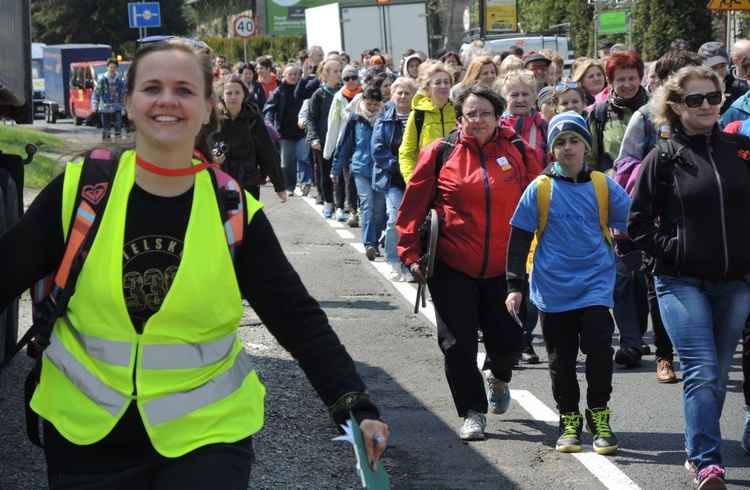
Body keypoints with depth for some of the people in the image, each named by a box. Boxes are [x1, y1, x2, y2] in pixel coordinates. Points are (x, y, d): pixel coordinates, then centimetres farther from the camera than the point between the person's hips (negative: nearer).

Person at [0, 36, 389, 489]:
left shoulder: (234, 212, -5)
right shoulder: (80, 190, -5)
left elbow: (298, 318, -6)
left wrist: (355, 407, -17)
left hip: (206, 435, -1)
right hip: (86, 436, 1)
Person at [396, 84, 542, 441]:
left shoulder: (518, 152, 1)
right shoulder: (440, 154, -3)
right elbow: (413, 207, -1)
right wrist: (411, 254, -4)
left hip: (502, 268, 1)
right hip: (452, 267, -1)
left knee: (508, 340, 8)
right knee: (458, 343, 0)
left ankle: (498, 377, 42)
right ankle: (472, 412, 13)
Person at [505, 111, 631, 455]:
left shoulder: (603, 186, 0)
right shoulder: (540, 189, -2)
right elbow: (519, 239, 2)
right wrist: (515, 285, -2)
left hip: (595, 284, 0)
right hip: (553, 288, 0)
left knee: (599, 347, -13)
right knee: (561, 359, 7)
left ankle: (599, 416, 3)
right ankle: (569, 420, 22)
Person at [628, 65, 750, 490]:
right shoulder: (664, 160, -2)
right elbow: (638, 223, 2)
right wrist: (672, 249, -7)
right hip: (682, 283, -3)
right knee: (702, 371, -13)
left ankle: (699, 453, 24)